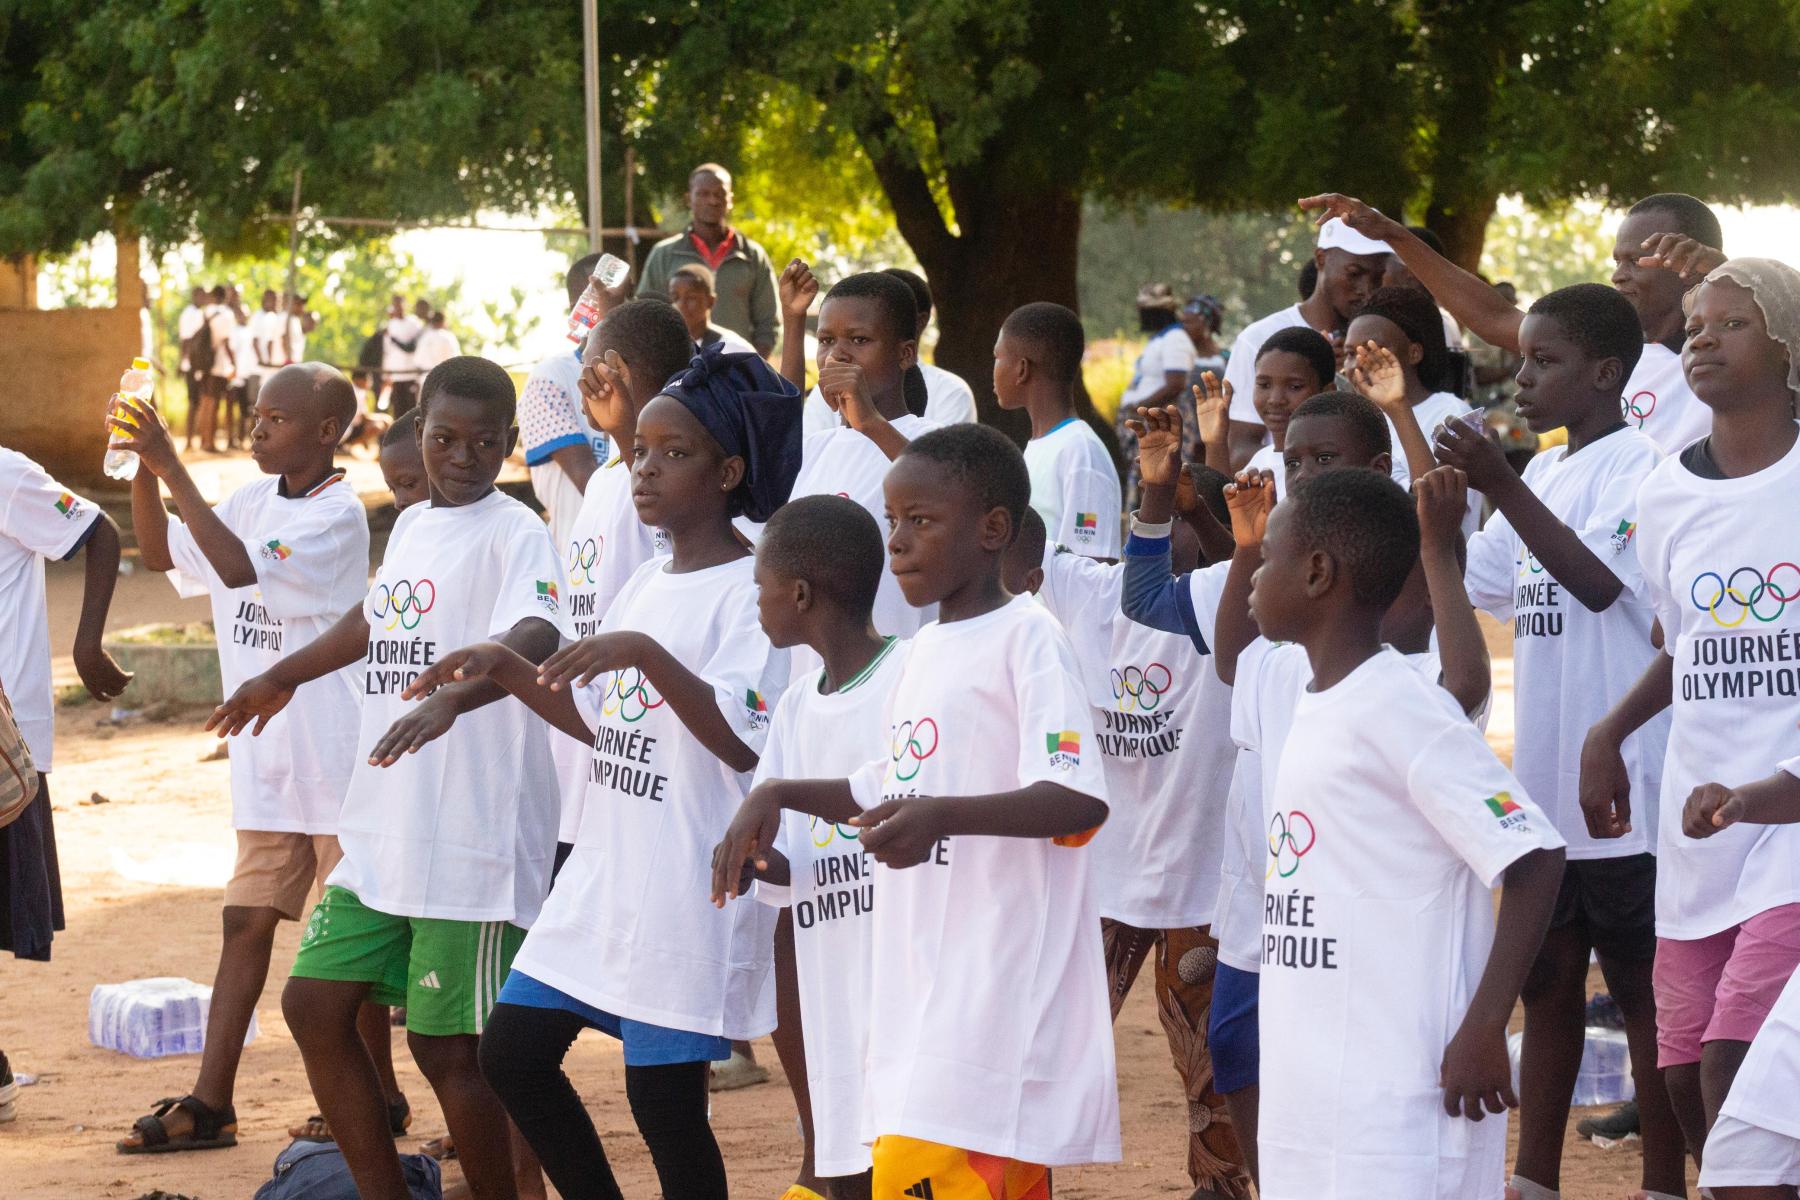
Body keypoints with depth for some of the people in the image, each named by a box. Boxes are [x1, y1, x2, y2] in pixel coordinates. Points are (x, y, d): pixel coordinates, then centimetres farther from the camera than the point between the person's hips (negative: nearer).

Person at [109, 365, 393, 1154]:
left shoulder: (338, 514, -16)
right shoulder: (254, 500, 8)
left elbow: (239, 568, -28)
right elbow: (162, 553, 11)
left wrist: (171, 466, -27)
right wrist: (142, 469, -4)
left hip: (335, 755, -8)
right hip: (266, 756, 8)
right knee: (246, 920, 7)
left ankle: (379, 1097, 13)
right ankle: (210, 1103, 9)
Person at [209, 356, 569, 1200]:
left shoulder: (515, 535, -10)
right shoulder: (410, 526, 15)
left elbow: (534, 638, -29)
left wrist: (447, 701, -45)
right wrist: (282, 677, 45)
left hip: (475, 837, -8)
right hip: (383, 833, 8)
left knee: (447, 1045, -5)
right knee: (315, 1004, 8)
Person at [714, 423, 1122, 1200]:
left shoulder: (1027, 640, -9)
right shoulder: (925, 650, 17)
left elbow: (1080, 800, -20)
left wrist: (943, 816, -32)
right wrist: (778, 797, 16)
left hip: (998, 984, -9)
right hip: (925, 984, 9)